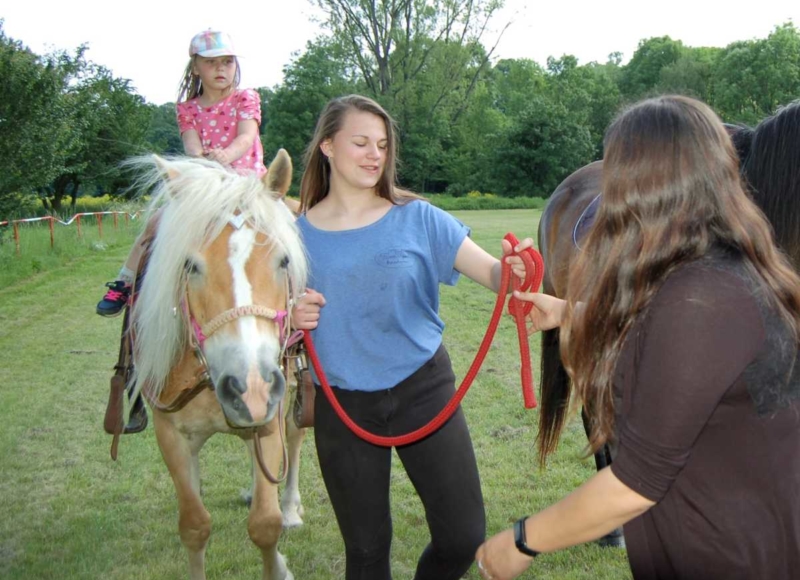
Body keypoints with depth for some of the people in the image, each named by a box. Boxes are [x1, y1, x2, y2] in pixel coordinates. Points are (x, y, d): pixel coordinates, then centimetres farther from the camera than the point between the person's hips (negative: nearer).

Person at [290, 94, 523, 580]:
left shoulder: (418, 219, -6)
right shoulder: (298, 235, -3)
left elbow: (491, 271, -17)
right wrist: (292, 318, -17)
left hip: (423, 390, 0)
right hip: (342, 407, 1)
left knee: (464, 536, 2)